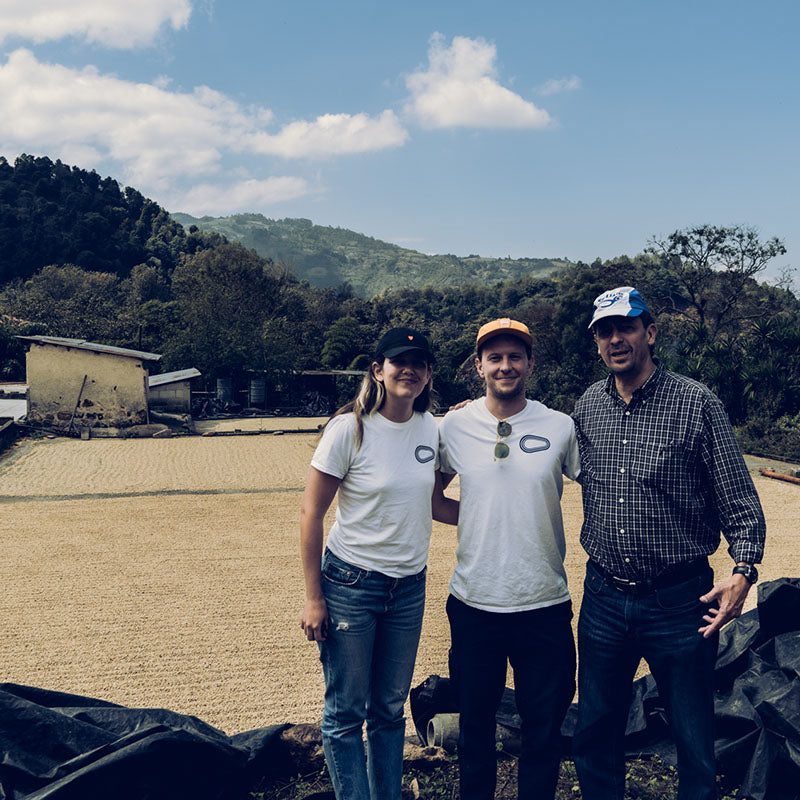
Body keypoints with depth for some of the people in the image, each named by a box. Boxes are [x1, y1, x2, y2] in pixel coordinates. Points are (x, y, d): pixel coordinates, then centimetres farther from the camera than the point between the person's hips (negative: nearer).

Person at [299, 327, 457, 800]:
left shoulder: (432, 428, 0)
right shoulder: (350, 428, -14)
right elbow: (311, 515, -10)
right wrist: (314, 598, -10)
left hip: (410, 587, 5)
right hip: (351, 584, -4)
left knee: (390, 708, 17)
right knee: (346, 711, 7)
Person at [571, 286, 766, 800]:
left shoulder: (697, 404, -8)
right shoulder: (587, 408, 4)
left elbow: (740, 502, -9)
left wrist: (743, 571, -21)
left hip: (679, 602, -4)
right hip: (604, 599, 4)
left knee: (696, 748, 9)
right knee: (595, 737, 16)